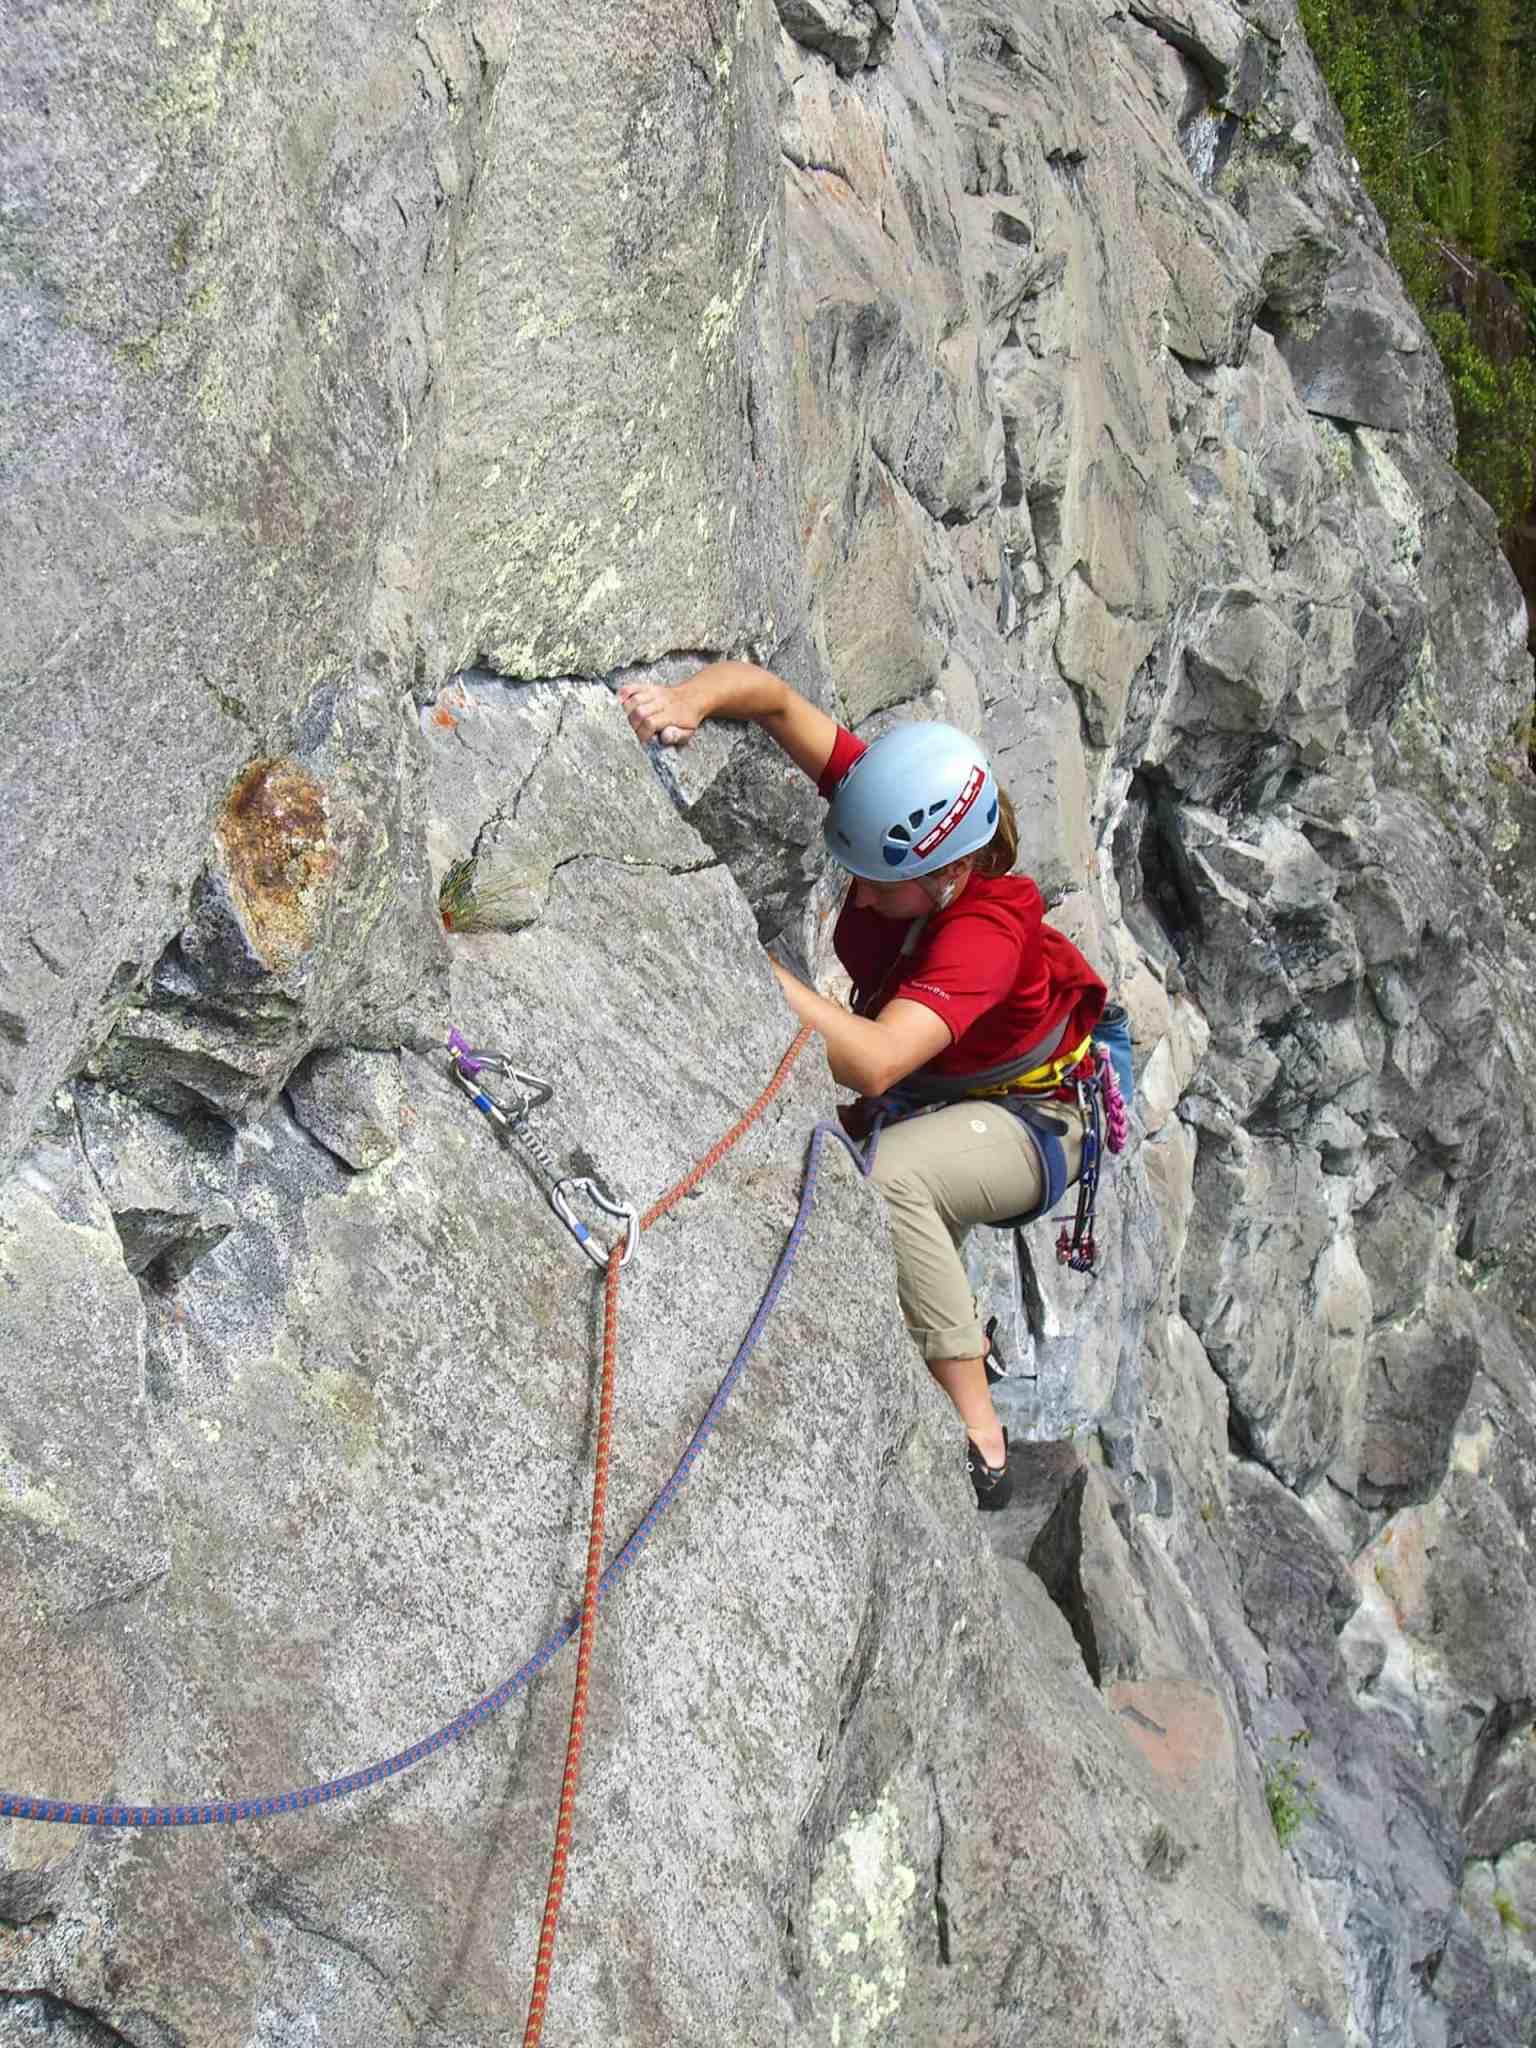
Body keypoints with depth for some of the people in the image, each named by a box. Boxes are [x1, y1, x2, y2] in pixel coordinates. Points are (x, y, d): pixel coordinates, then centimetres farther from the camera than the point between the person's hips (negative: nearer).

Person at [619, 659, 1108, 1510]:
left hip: (1025, 1123, -7)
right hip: (919, 1101, 8)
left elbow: (874, 1064, -51)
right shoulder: (888, 810, -19)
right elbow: (777, 699, -15)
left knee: (888, 1177, -39)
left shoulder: (986, 928, -37)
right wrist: (691, 697, -37)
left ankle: (979, 1440, -31)